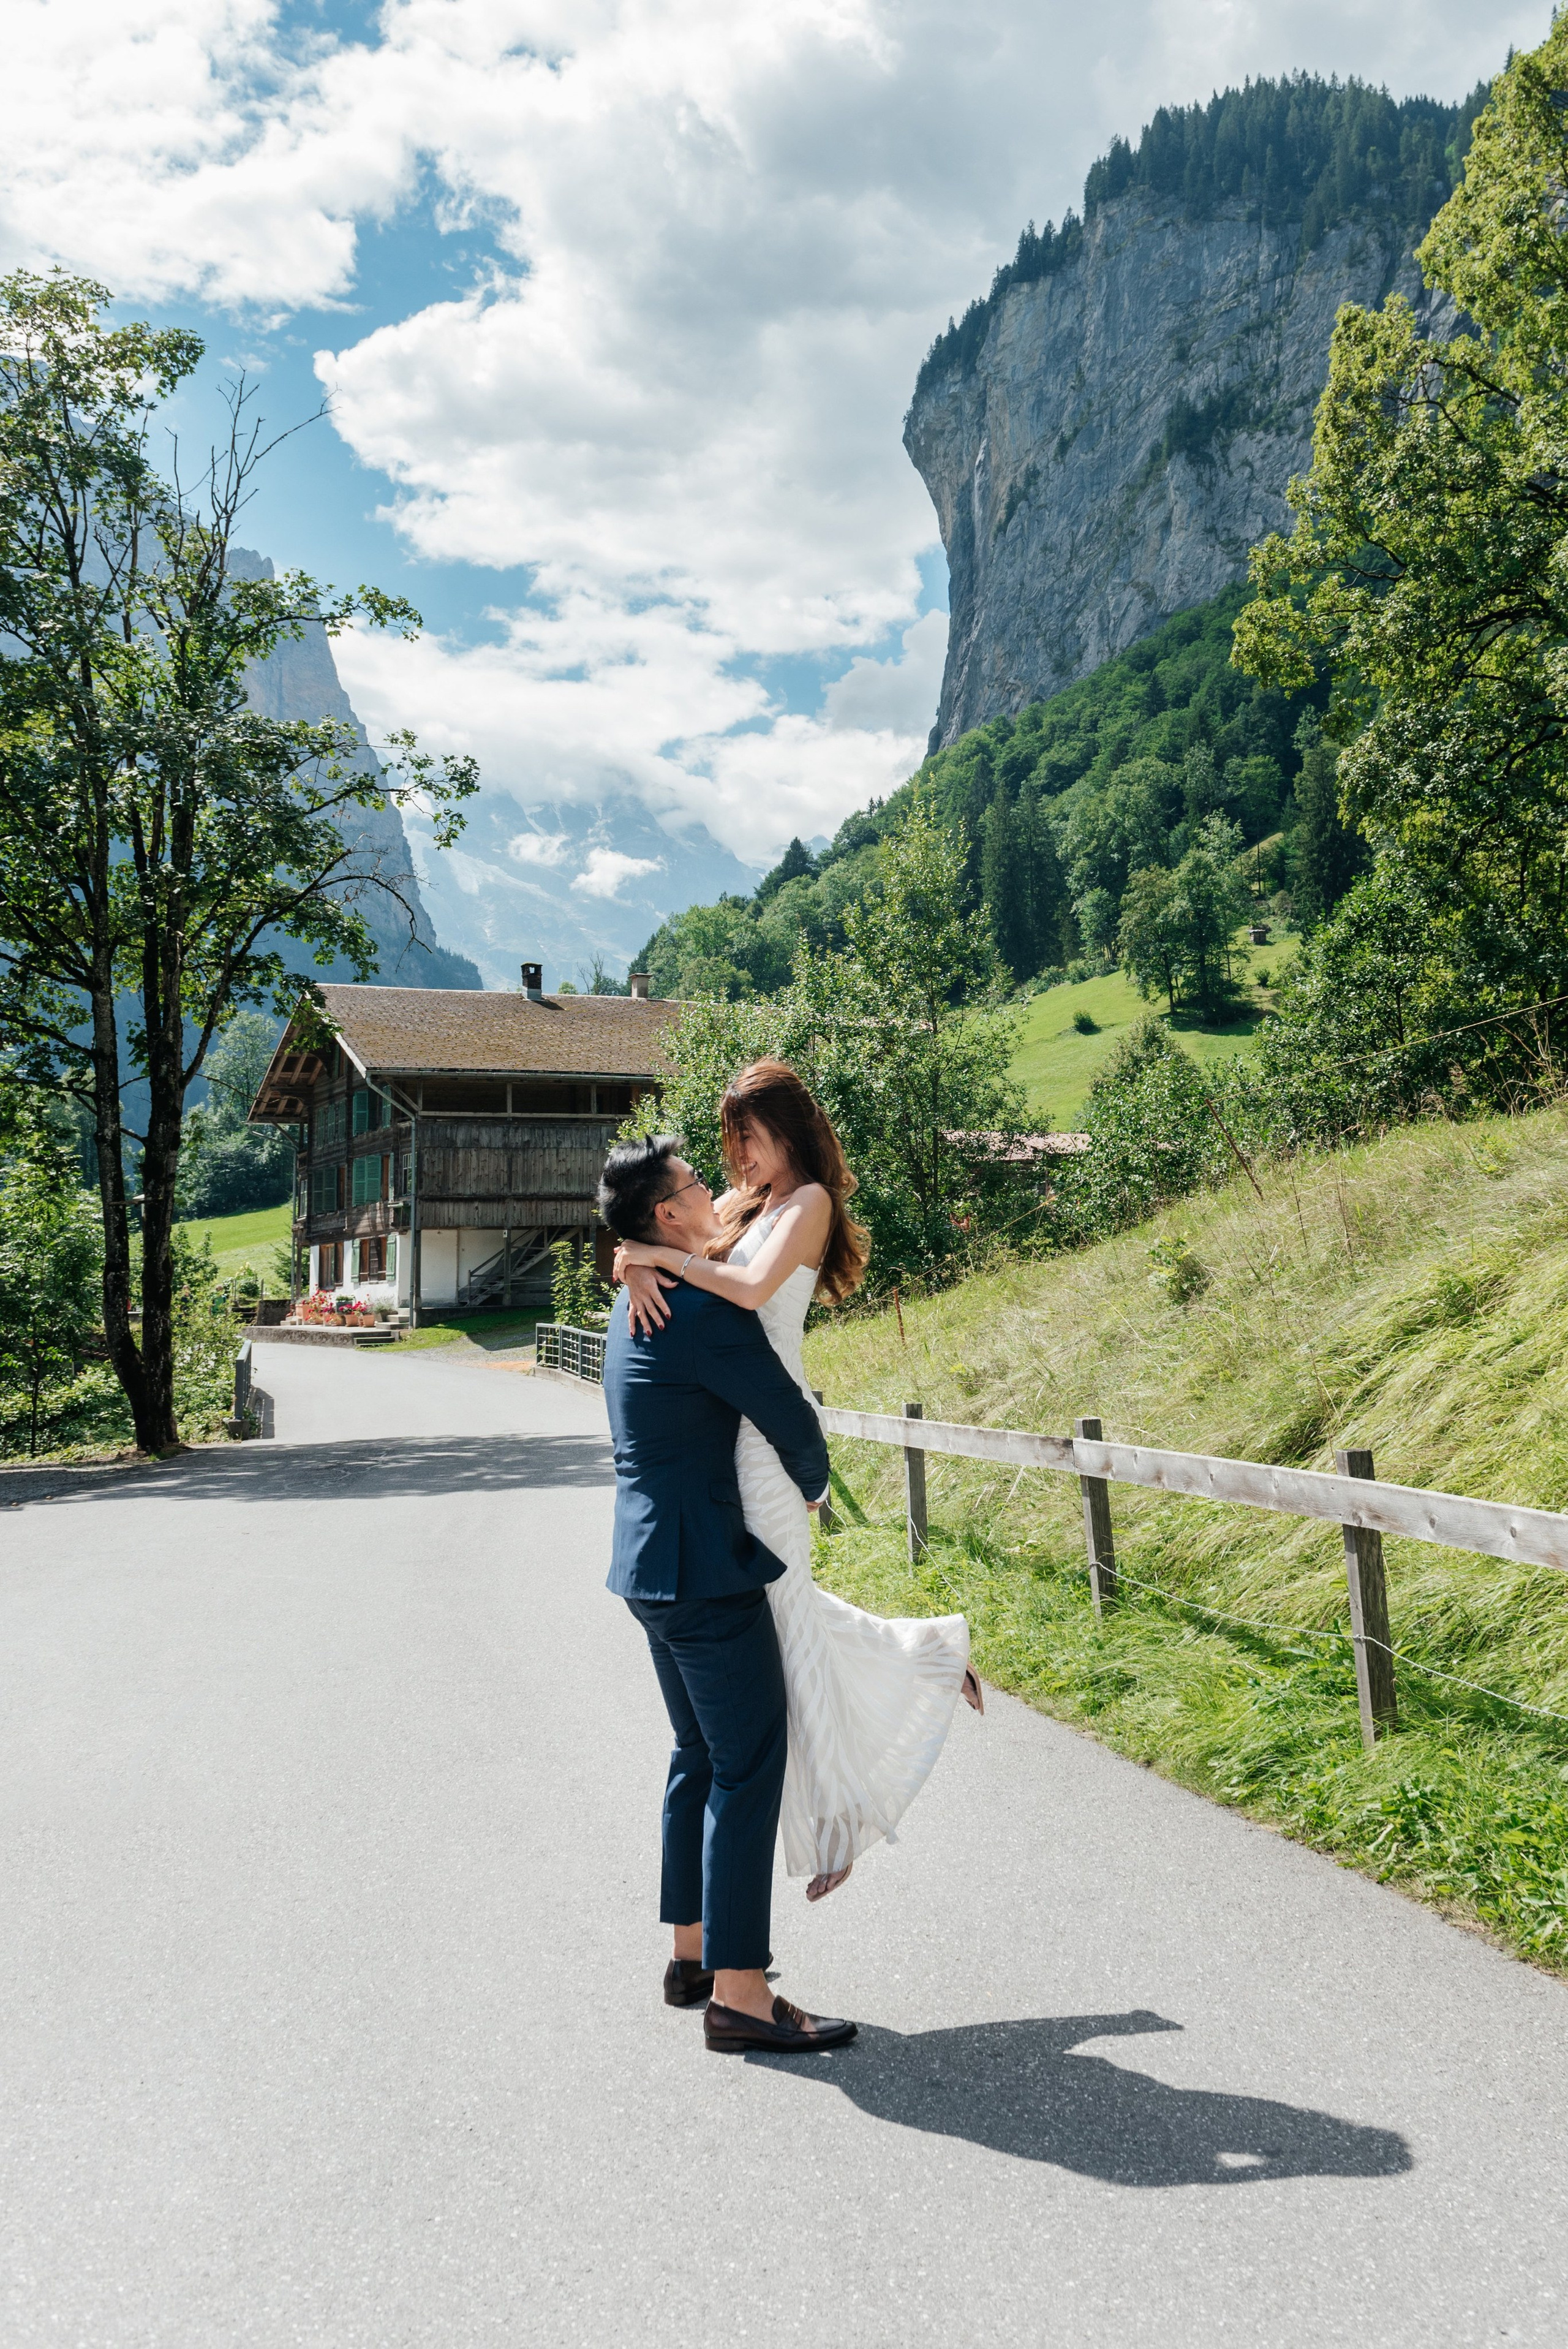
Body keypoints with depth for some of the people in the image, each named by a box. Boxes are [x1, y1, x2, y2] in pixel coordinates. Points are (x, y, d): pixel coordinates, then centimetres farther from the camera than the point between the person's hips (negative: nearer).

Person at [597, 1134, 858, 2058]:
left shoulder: (637, 1303, 11)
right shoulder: (706, 1311, -20)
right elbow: (794, 1423, -14)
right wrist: (811, 1489, 4)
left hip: (654, 1565, 10)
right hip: (708, 1571, -10)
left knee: (701, 1759, 20)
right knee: (749, 1768, -4)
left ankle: (694, 1953, 30)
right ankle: (740, 1995, 0)